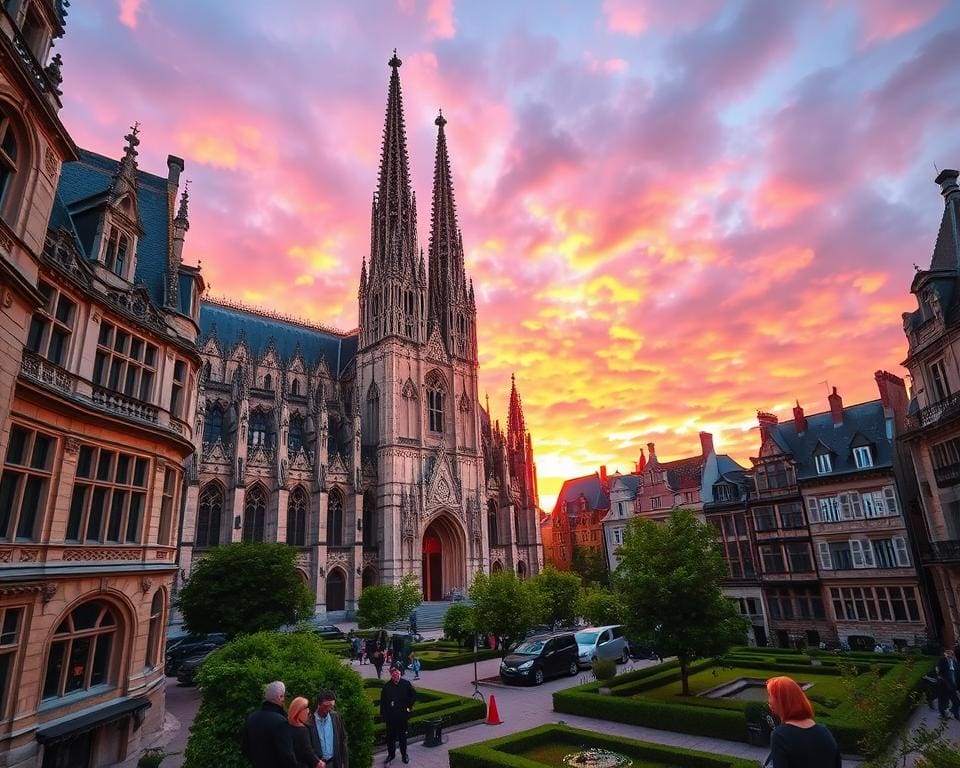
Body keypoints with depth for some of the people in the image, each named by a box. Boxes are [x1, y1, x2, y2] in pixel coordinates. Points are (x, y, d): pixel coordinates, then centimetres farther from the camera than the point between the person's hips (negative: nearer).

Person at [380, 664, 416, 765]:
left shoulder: (406, 684, -6)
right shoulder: (387, 686, -6)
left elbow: (413, 695, 4)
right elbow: (382, 701, -2)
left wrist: (409, 706, -1)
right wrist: (382, 714, -5)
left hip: (402, 715, 0)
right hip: (390, 716, 0)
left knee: (402, 736, 13)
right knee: (390, 736, 10)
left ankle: (404, 754, 30)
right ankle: (391, 754, 29)